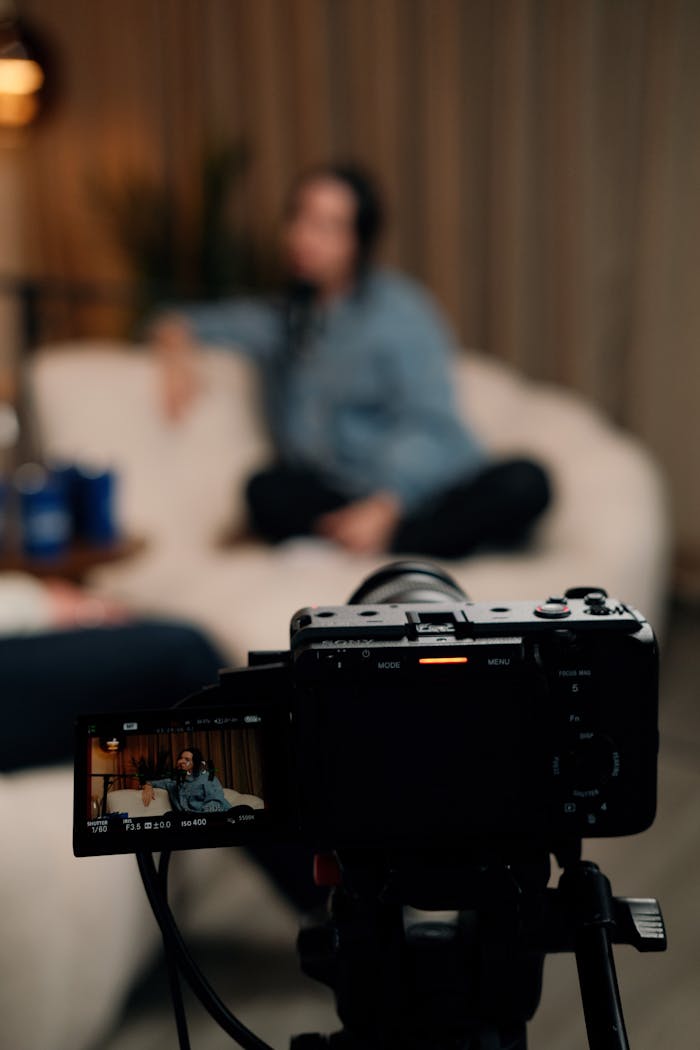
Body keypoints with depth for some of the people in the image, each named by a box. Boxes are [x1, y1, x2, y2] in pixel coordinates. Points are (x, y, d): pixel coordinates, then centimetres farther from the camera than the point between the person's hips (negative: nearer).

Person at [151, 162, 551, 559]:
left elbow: (429, 425, -10)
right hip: (356, 504, 3)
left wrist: (383, 508, -27)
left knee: (526, 481, -34)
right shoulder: (282, 320, 17)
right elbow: (180, 323, 24)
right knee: (270, 490, -26)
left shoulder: (394, 309, 0)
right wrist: (177, 346, -1)